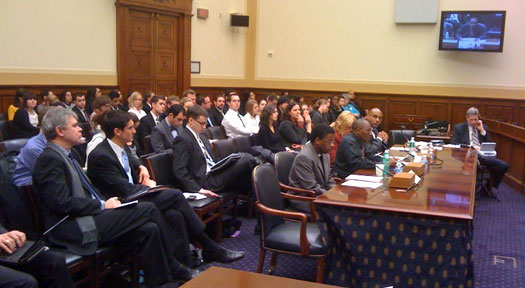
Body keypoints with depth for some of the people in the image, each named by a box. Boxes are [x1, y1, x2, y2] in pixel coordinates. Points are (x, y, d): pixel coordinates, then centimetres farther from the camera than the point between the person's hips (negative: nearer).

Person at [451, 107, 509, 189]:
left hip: (483, 155, 4)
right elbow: (453, 144, 0)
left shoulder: (483, 128, 21)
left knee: (504, 166, -19)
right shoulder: (459, 128, 12)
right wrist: (469, 147, -14)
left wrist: (482, 131, 3)